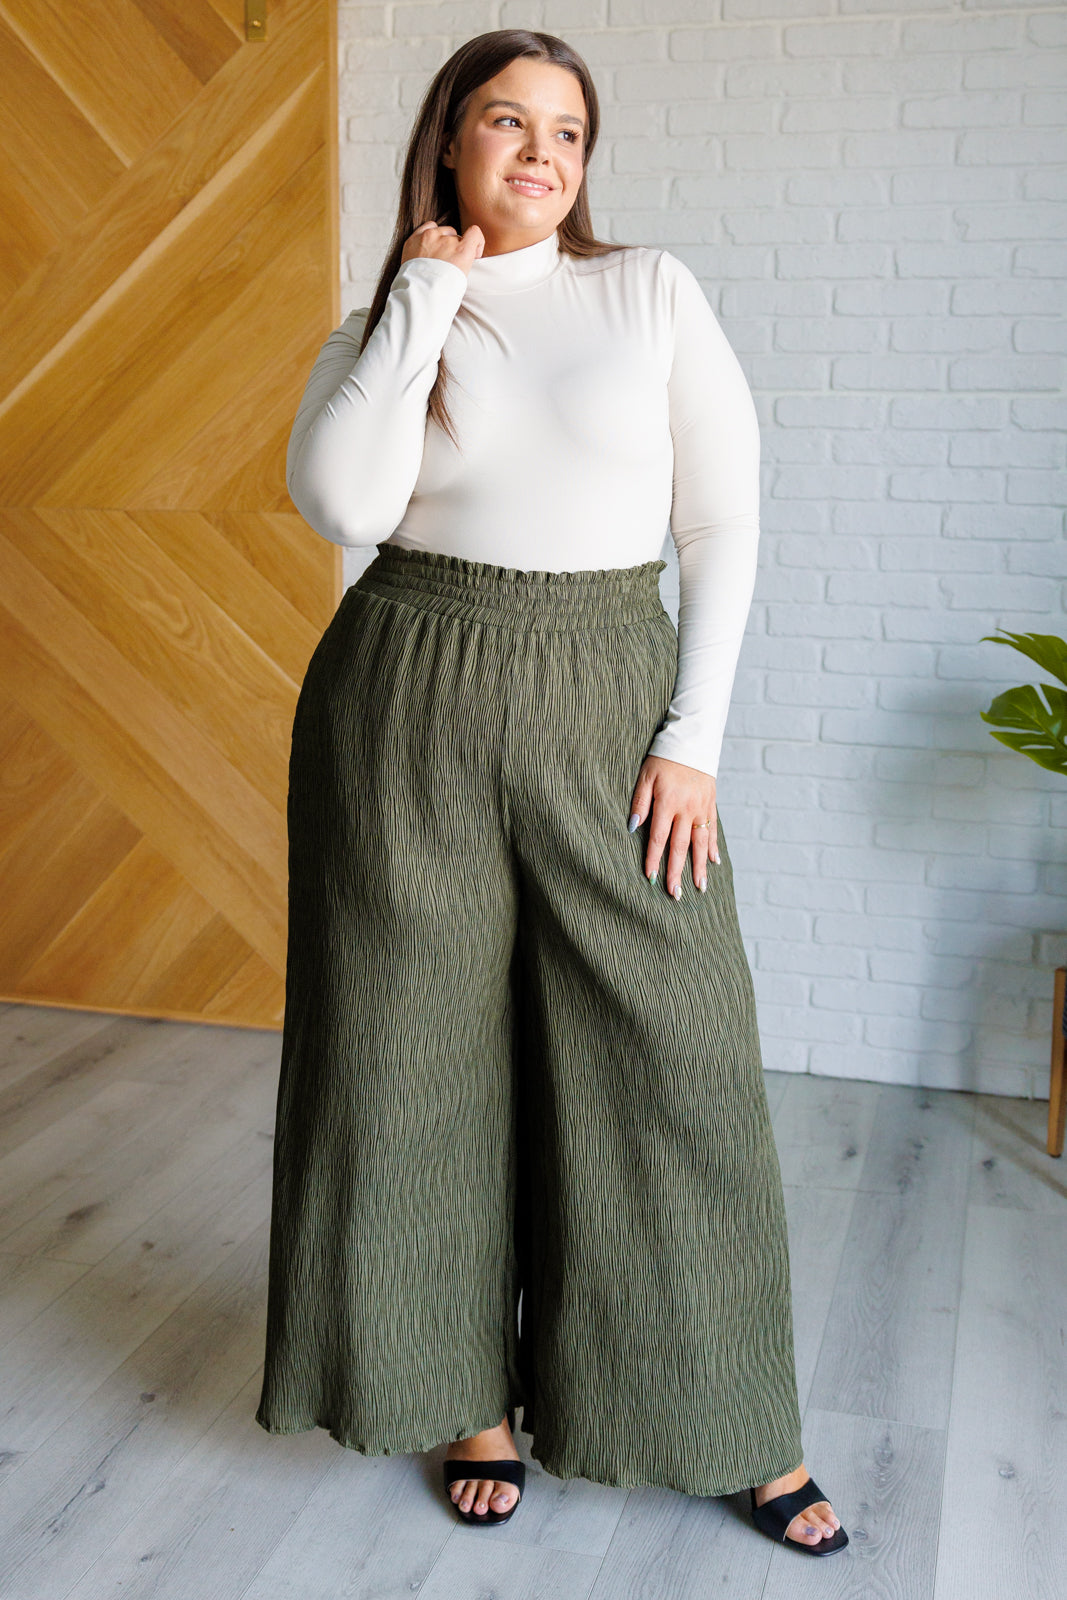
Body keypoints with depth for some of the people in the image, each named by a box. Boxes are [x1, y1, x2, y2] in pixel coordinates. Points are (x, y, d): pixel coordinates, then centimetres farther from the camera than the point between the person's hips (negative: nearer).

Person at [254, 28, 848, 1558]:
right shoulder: (380, 326, 9)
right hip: (410, 700, 1)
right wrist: (426, 293, -6)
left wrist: (694, 734, -6)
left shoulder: (653, 290, 6)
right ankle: (469, 1394, 26)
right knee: (430, 1048, 6)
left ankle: (739, 1425, 18)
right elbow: (345, 503, -12)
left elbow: (726, 523, 2)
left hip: (610, 699, 0)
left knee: (674, 1053, 0)